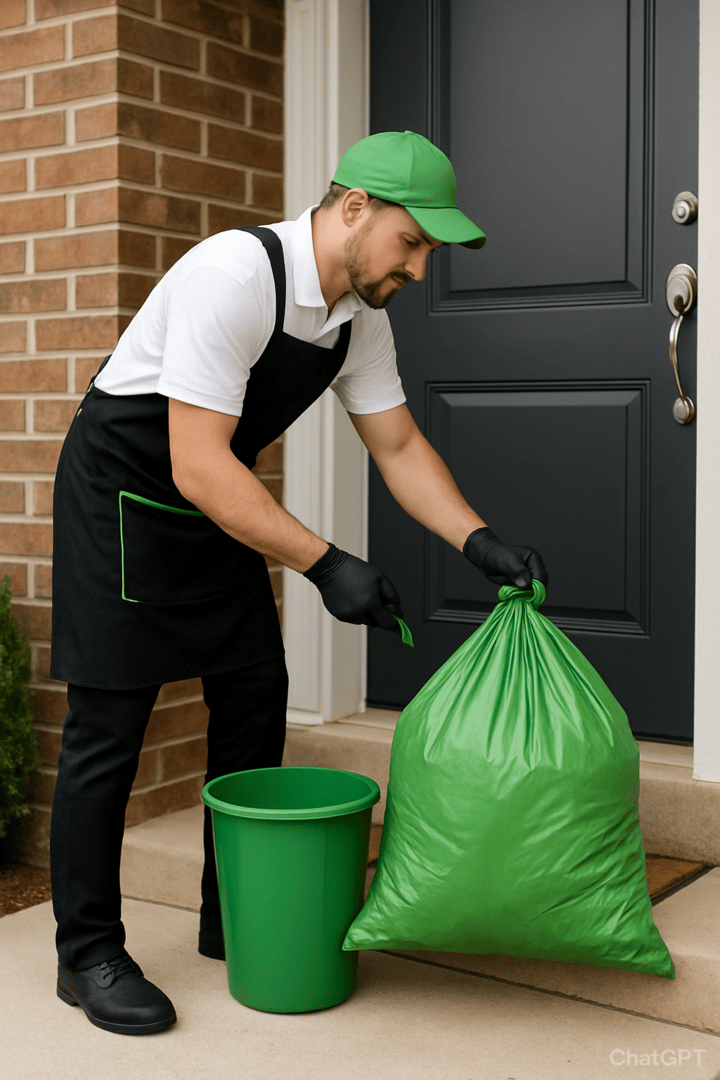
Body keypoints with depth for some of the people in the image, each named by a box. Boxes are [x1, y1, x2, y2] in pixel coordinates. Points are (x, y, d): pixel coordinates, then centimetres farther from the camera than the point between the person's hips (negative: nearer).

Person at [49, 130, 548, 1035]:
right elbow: (198, 465, -33)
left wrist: (480, 544, -9)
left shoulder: (361, 316, -4)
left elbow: (399, 447, 4)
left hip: (219, 504, 9)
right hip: (124, 490, -8)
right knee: (109, 722, -6)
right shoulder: (235, 276, -30)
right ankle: (88, 955, 8)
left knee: (255, 695, 9)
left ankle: (233, 921, 23)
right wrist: (324, 564, -34)